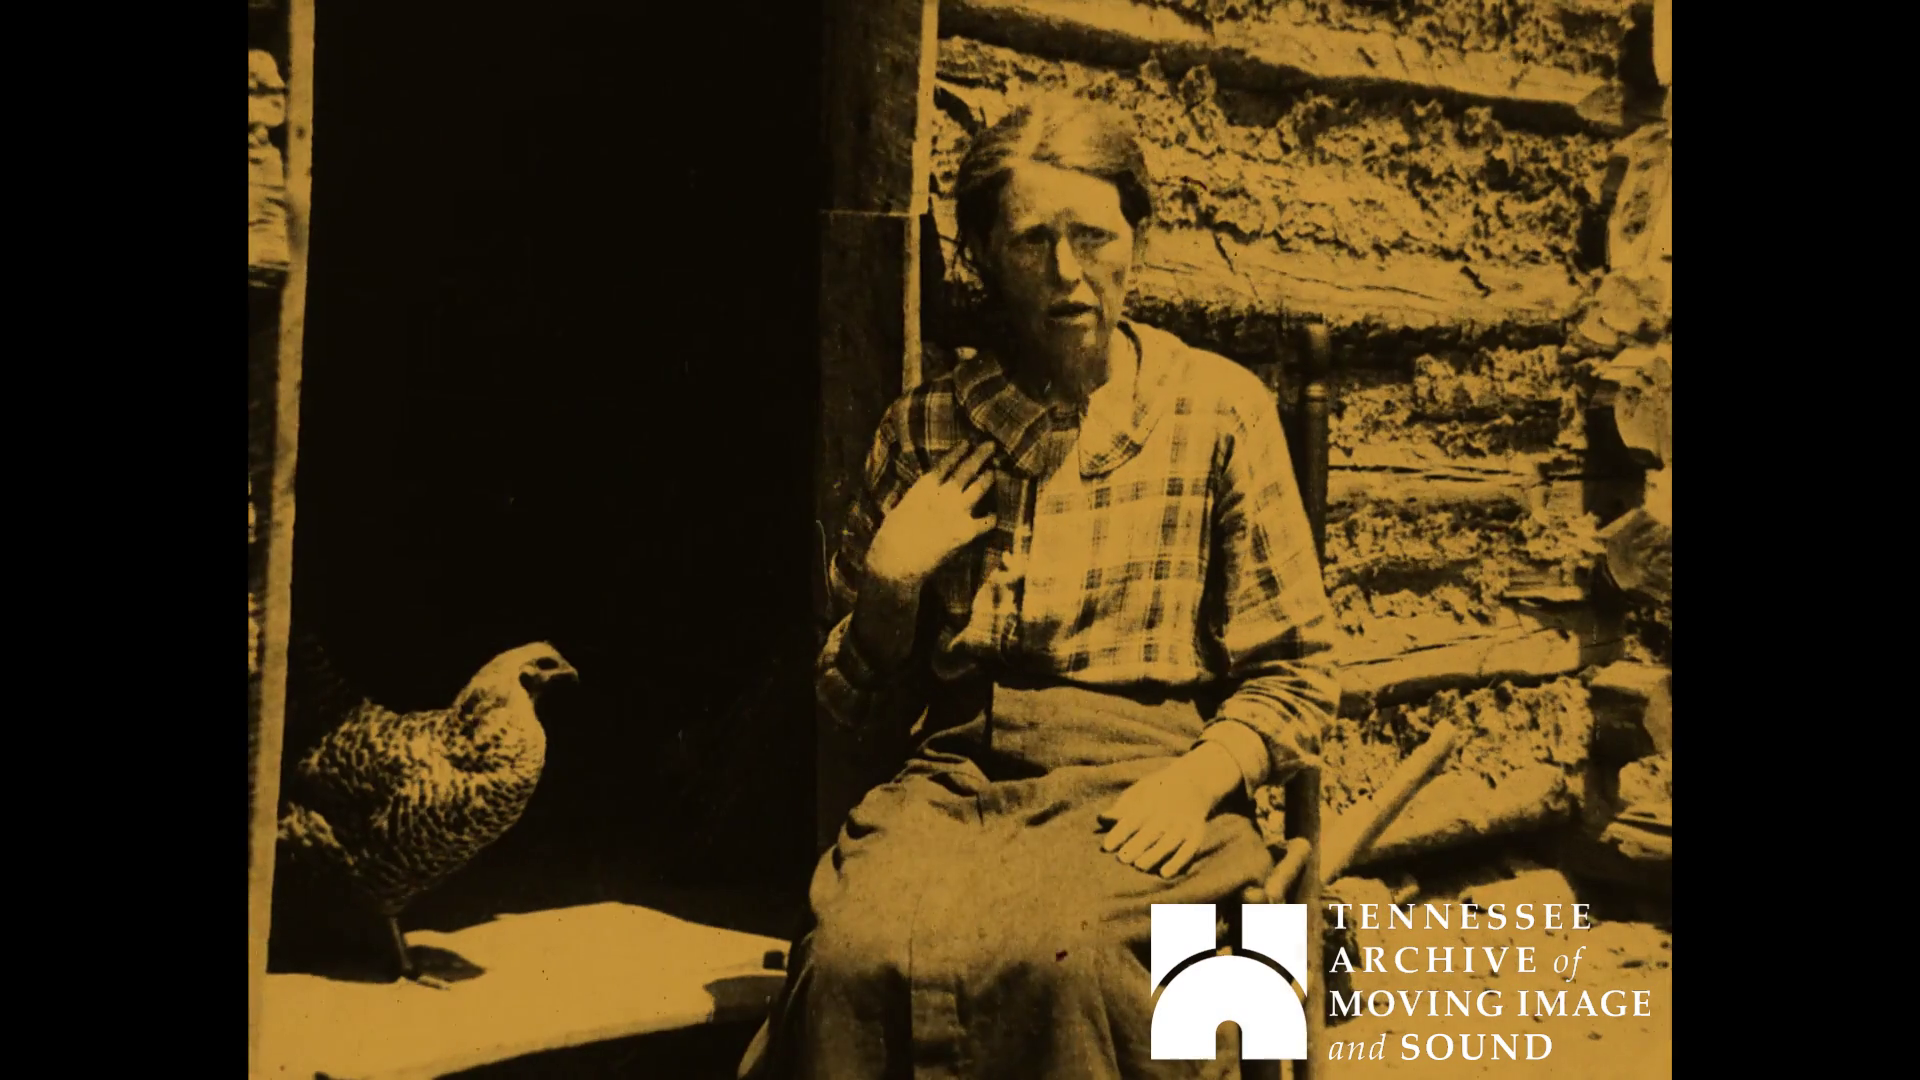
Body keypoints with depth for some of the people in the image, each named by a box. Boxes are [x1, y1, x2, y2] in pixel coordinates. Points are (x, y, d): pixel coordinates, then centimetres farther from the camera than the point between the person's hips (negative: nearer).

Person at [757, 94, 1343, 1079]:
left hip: (1135, 780, -2)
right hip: (953, 778, 2)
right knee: (854, 954, -33)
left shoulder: (1220, 409, 7)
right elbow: (857, 704, 19)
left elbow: (1297, 673, 9)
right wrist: (891, 581, 0)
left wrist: (1202, 775, -11)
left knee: (1049, 955, -37)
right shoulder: (922, 429, 14)